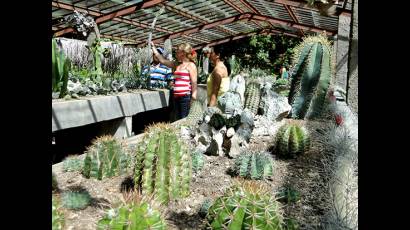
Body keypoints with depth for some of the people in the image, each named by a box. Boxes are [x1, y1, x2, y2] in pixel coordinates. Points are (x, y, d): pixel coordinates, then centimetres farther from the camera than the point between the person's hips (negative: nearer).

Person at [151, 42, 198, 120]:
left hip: (186, 96, -7)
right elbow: (162, 60, 23)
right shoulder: (176, 65, 19)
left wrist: (194, 95, -17)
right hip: (176, 96, 7)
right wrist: (153, 47, 25)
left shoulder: (191, 65, 0)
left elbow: (194, 82, -8)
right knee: (178, 119, 8)